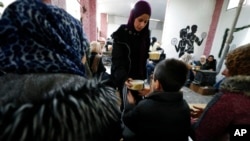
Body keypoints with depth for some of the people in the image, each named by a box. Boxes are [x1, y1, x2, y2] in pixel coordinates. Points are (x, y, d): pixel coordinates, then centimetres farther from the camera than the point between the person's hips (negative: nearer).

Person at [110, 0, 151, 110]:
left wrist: (144, 77, 2)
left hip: (138, 78, 5)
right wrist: (123, 77, -33)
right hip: (123, 79, -4)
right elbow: (117, 60, -17)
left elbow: (144, 59, 12)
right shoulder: (120, 35, -10)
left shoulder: (145, 36, 6)